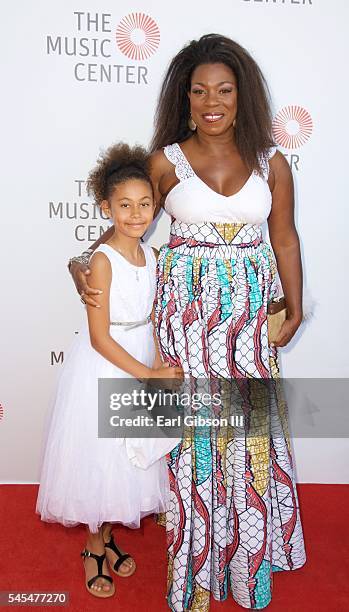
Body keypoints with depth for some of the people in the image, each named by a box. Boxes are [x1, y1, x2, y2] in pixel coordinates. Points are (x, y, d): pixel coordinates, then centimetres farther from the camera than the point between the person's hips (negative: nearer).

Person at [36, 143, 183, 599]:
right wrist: (149, 375, -18)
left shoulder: (151, 255, 0)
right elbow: (99, 338, -20)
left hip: (140, 364, 7)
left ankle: (106, 539, 41)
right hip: (103, 369, -6)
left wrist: (159, 366, -4)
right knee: (98, 457, 9)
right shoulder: (103, 260, -20)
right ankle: (95, 550, 34)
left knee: (129, 456, 18)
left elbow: (149, 320, 8)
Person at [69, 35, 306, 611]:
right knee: (193, 419, 5)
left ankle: (249, 553, 33)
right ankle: (196, 565, 28)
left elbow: (284, 239, 8)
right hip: (187, 305, -1)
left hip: (250, 309, 2)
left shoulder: (271, 163, 4)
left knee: (250, 420, 8)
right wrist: (86, 267, -3)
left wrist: (295, 310, 8)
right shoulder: (166, 161, 1)